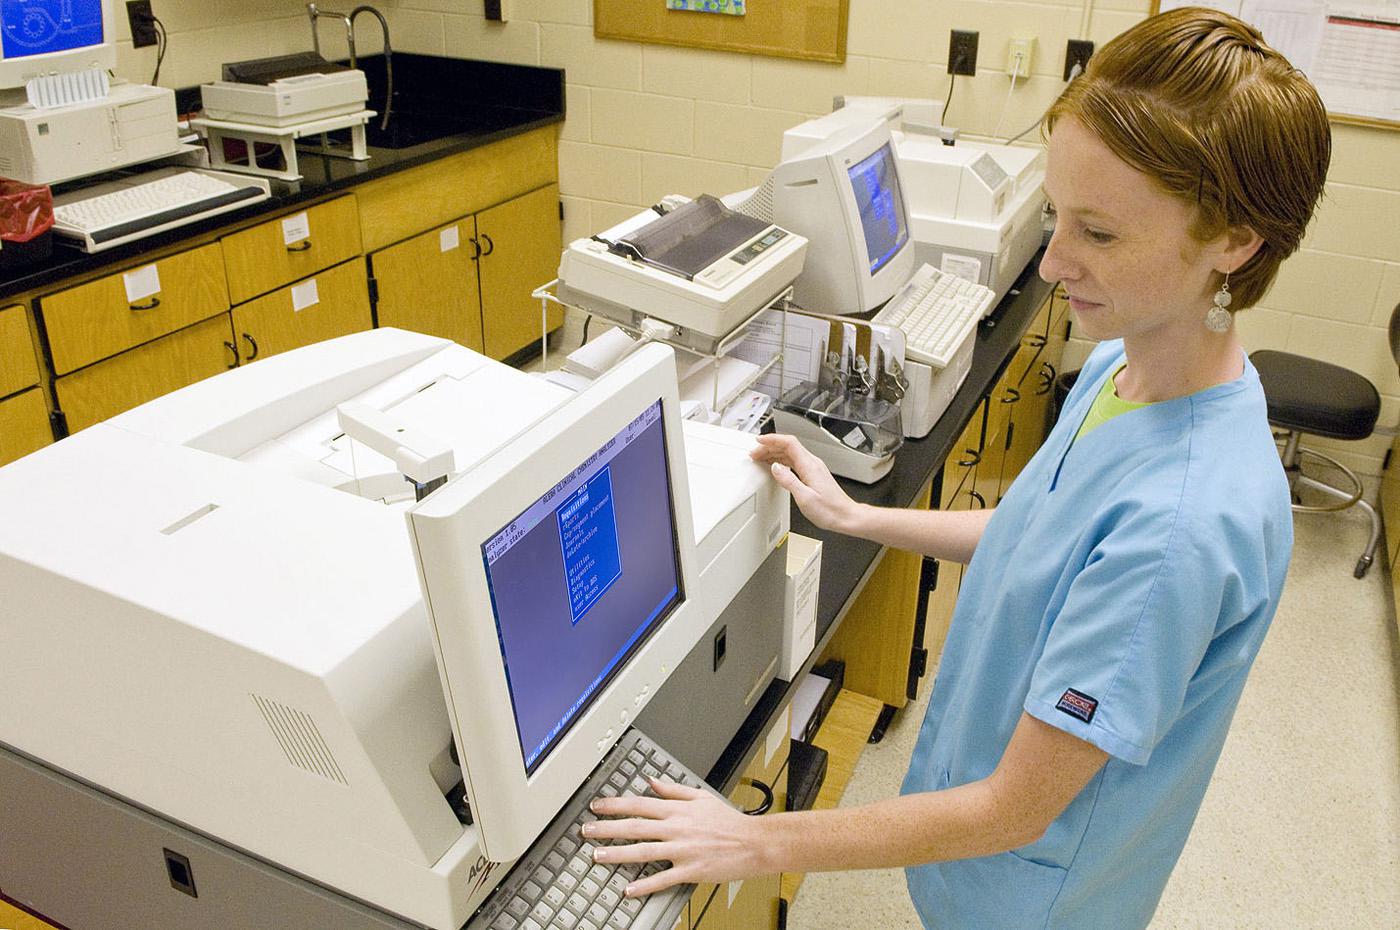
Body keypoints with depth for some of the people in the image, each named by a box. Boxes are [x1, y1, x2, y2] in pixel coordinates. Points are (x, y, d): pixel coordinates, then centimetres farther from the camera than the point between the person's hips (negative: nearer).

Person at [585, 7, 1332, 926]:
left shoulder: (1181, 523, -38)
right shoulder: (1124, 363, -10)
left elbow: (1014, 811, -29)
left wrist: (759, 843, -24)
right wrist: (857, 518, 6)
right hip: (983, 784, 7)